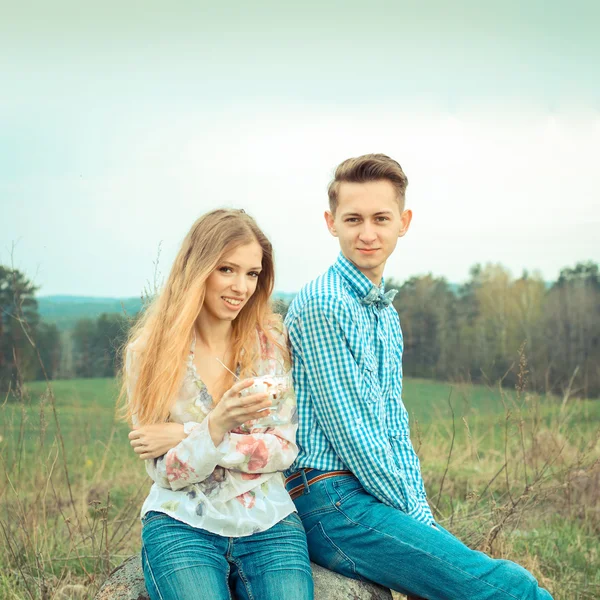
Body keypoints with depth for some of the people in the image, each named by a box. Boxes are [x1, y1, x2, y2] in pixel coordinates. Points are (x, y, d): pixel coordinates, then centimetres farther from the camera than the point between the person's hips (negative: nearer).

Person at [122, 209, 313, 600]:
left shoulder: (272, 342, 4)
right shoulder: (149, 350, -1)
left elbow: (287, 448, -1)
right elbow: (167, 472, -3)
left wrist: (187, 434, -10)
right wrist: (217, 424, -24)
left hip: (270, 524, 1)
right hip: (183, 524, -1)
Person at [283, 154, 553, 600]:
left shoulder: (386, 314, 17)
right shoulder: (321, 305, -12)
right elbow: (350, 432, -15)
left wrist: (422, 513, 5)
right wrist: (417, 517, -9)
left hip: (379, 495, 8)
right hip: (332, 501, -8)